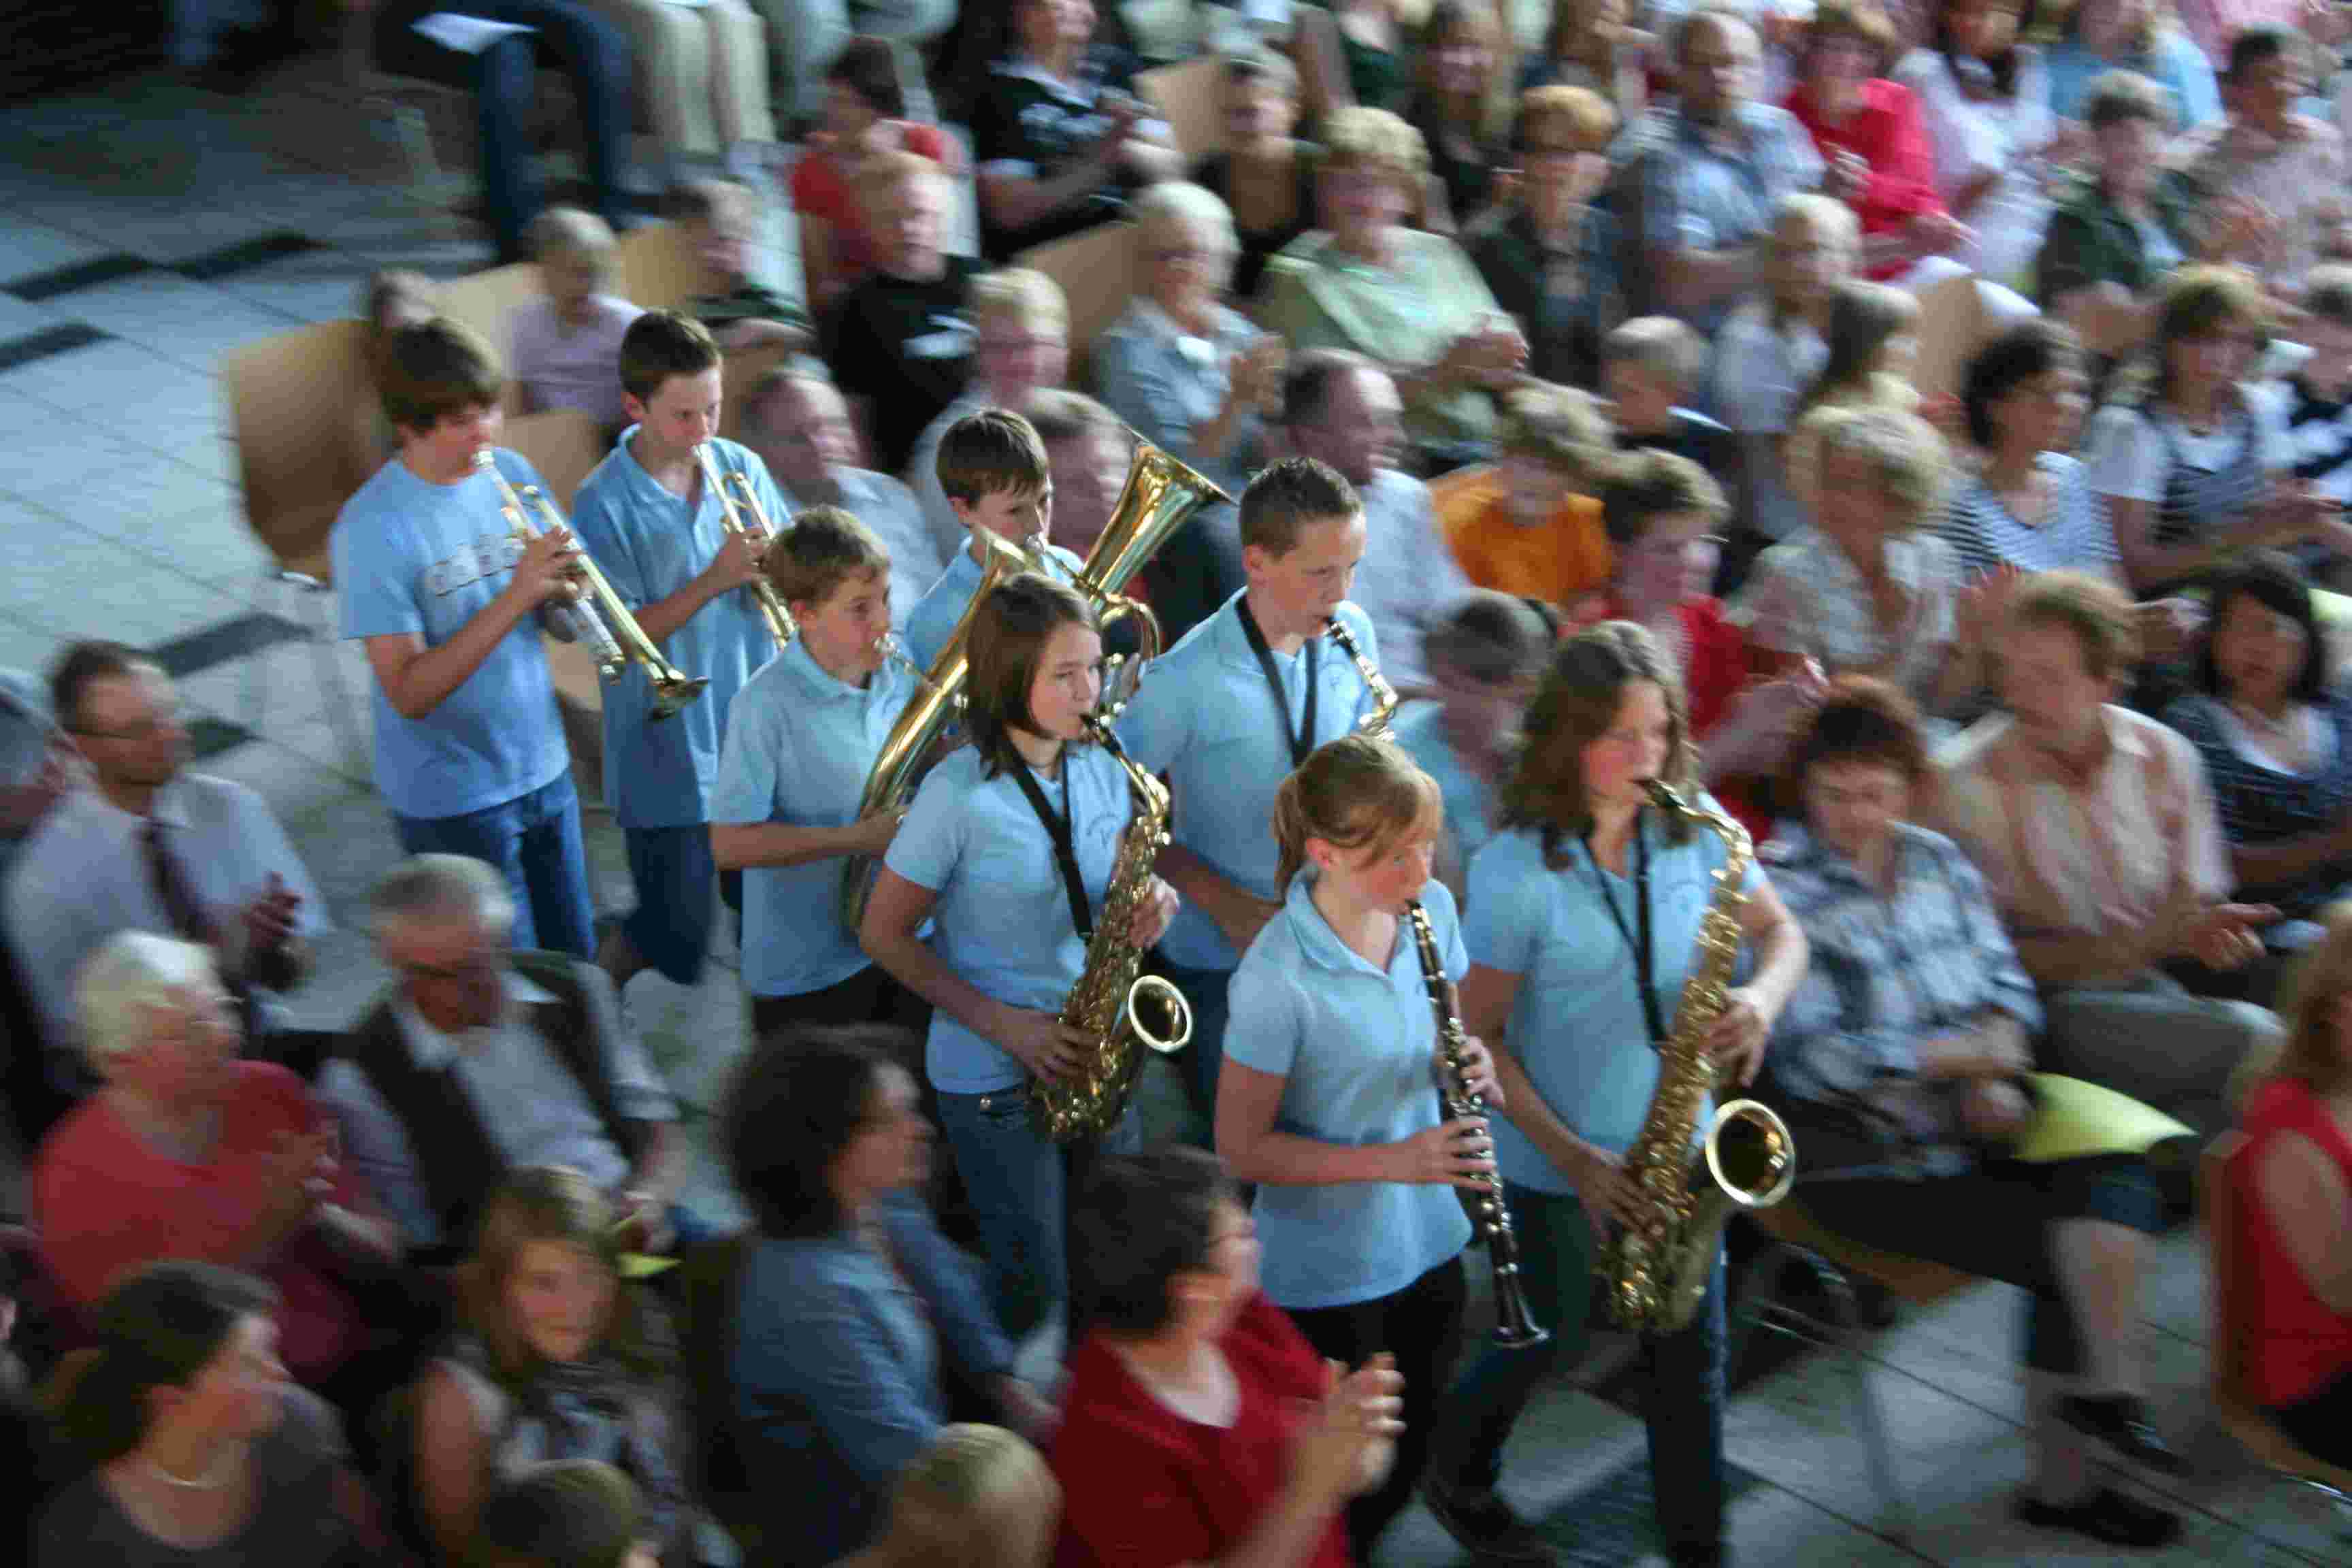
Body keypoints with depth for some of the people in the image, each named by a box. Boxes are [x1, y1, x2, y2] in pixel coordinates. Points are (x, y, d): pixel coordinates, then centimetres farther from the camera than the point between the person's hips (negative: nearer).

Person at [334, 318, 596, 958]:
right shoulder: (372, 528, -18)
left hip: (544, 772, 5)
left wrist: (563, 591, -16)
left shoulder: (513, 474, -1)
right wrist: (517, 594, -29)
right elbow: (409, 693, -23)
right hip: (455, 801, -5)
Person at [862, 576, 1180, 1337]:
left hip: (1094, 1054, 5)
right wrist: (1001, 1023, -18)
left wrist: (1155, 901, -12)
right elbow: (885, 935, -11)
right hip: (995, 1075, -5)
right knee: (1041, 1299, 5)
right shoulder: (959, 794, -18)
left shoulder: (1103, 769, -1)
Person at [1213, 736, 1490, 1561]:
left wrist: (1474, 1068, -13)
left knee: (1406, 1463, 20)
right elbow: (1241, 1148, -18)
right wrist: (1394, 1161, -26)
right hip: (1328, 1273, -6)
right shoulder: (1279, 976, -26)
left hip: (1428, 1240, 6)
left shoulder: (1432, 910, -7)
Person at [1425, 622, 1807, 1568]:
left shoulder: (1695, 829, -7)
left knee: (1691, 1350, 9)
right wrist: (1570, 1154, -18)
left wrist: (1763, 998, -17)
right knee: (1546, 1344, 14)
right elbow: (1478, 1036, -13)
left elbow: (1780, 932, 7)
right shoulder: (1515, 868, -18)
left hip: (1679, 1149, 3)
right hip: (1556, 1166, -3)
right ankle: (1454, 1478, 43)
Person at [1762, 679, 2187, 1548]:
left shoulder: (1938, 859, 10)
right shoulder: (1779, 889, -10)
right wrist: (1971, 1054, -10)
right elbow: (1820, 1060, -16)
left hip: (1972, 1120, 6)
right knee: (2067, 1253, -19)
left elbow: (2007, 984, 13)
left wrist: (1998, 1073, -8)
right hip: (1864, 1157, -6)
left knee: (2115, 1181, -18)